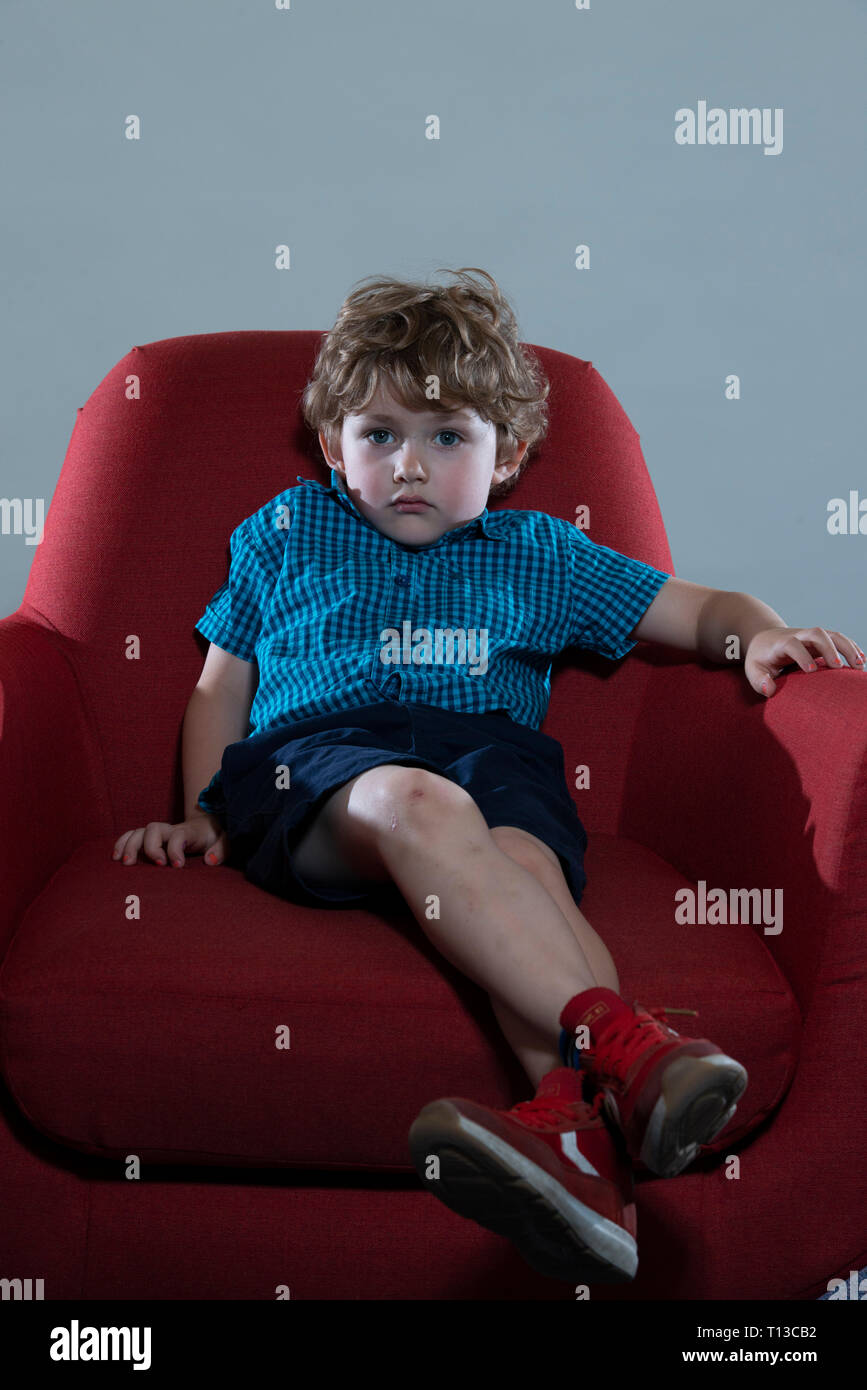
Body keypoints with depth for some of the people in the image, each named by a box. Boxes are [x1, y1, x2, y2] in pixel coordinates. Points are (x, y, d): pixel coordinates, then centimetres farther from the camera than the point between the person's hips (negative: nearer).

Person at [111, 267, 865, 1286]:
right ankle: (623, 1041, -54)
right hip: (319, 756, -1)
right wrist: (201, 813, 10)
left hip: (493, 752, 1)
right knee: (413, 802, -38)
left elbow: (702, 610, 26)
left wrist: (760, 637, 3)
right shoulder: (286, 533, 27)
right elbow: (221, 687, 26)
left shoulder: (537, 554, 27)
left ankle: (578, 1123, -60)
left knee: (525, 859, -36)